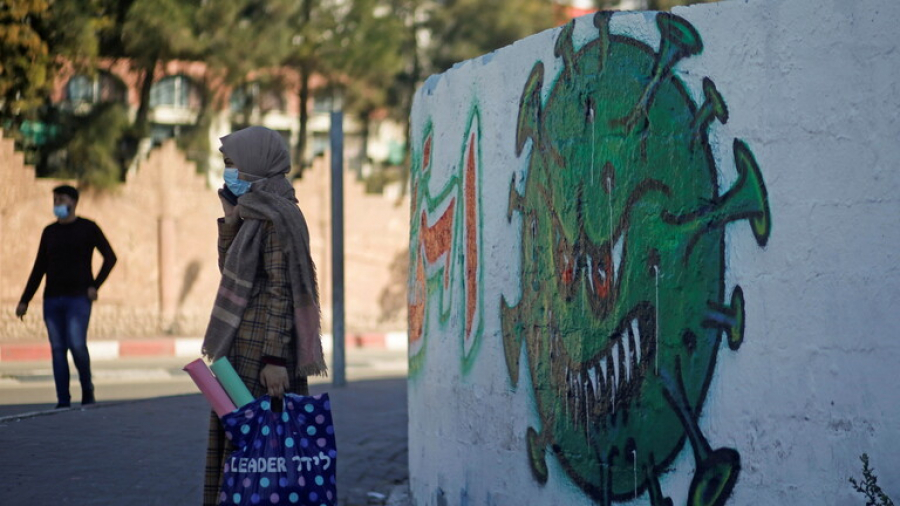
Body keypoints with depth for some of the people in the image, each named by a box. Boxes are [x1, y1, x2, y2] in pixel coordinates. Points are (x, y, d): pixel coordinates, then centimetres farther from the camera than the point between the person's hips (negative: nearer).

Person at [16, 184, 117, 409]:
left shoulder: (88, 228, 0)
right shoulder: (49, 232, 12)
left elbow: (110, 257, 1)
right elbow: (39, 268, 13)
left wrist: (95, 285, -8)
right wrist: (24, 300, 9)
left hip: (78, 298, -4)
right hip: (52, 300, 4)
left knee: (76, 345, -16)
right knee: (58, 350, -1)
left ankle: (87, 389, 9)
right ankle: (63, 402, 2)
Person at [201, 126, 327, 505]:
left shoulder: (275, 217, -14)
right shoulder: (254, 214, 14)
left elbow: (281, 292, -19)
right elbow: (229, 271, 23)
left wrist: (275, 359, -23)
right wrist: (230, 220, 12)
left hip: (262, 348, -10)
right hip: (243, 345, 10)